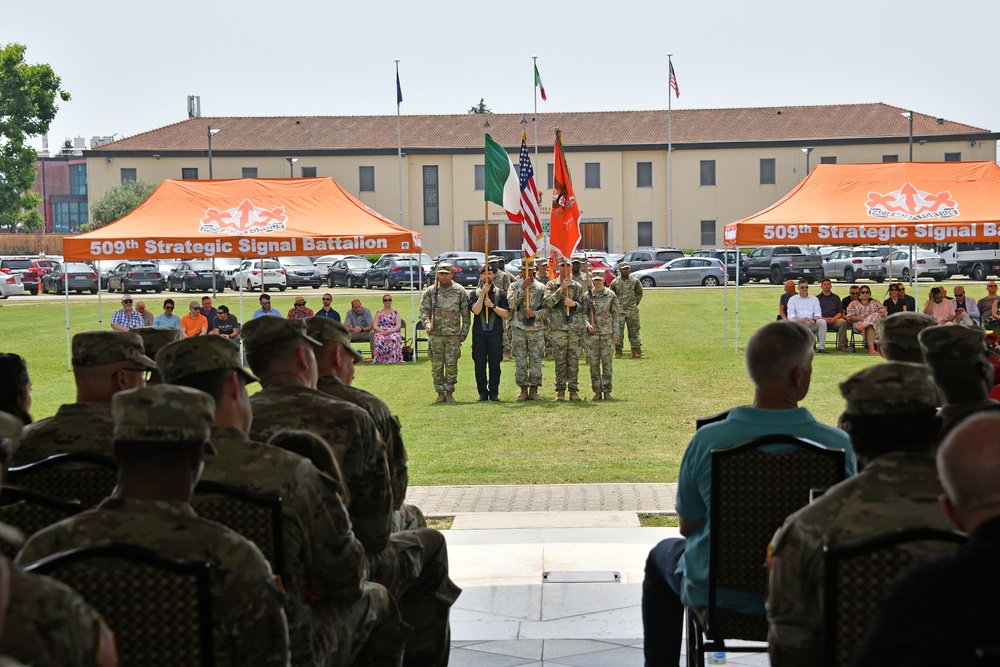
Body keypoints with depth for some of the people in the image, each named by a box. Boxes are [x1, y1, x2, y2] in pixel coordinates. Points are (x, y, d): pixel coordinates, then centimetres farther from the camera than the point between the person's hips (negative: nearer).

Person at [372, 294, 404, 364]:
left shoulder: (395, 312, 15)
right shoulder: (379, 313, 17)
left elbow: (398, 325, 4)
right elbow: (375, 326, 7)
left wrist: (390, 331, -14)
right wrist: (382, 331, -13)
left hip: (393, 332, 0)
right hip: (380, 332, 0)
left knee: (393, 339, -38)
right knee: (380, 339, -37)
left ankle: (393, 358, -37)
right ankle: (380, 359, -36)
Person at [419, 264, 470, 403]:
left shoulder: (460, 291, 4)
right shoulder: (430, 291, 6)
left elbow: (465, 314, 6)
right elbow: (424, 310, 4)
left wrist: (464, 333, 2)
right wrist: (427, 324, -14)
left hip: (453, 334, -1)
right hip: (435, 334, 1)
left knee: (451, 364, -1)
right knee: (437, 365, 2)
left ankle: (449, 392, 10)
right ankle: (440, 393, 11)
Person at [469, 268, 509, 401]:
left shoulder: (500, 293, 7)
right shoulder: (475, 293, 7)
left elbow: (506, 314, 0)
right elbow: (476, 310, -10)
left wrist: (492, 305, -11)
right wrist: (483, 294, -12)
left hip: (495, 333, 0)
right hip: (479, 334, 0)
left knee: (495, 364, 2)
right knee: (480, 364, 2)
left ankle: (494, 392, 9)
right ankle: (482, 393, 10)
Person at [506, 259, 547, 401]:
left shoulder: (541, 287, 7)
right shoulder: (515, 286, 6)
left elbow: (546, 308, 3)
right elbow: (511, 304, -9)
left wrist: (535, 314, -14)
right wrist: (522, 288, -16)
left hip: (536, 328, 0)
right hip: (519, 328, 0)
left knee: (536, 360, 0)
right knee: (520, 361, 1)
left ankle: (534, 390, 5)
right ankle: (523, 390, 7)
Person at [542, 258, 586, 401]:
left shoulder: (577, 287, 12)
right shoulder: (551, 285, 6)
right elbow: (548, 302, -10)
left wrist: (574, 304, -7)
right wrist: (561, 288, -14)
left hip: (575, 327, 2)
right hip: (558, 328, -2)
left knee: (574, 360, 1)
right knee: (560, 360, 0)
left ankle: (573, 390, 6)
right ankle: (560, 390, 5)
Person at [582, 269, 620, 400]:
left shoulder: (611, 295, 3)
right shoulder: (587, 296, 5)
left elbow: (616, 315, 6)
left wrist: (616, 333, 0)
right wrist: (588, 325, -12)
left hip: (607, 334, -1)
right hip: (591, 334, 1)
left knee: (607, 363, -1)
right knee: (594, 364, 2)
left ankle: (607, 391, 5)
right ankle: (597, 392, 9)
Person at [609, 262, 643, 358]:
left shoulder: (635, 281, 2)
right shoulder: (615, 282, -1)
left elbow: (639, 293, 15)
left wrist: (635, 303, 11)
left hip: (632, 310, 1)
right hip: (619, 310, -1)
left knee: (634, 330, 3)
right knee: (618, 331, -3)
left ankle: (635, 350, 9)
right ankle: (618, 351, 2)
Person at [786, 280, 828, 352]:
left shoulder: (814, 299, 18)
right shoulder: (792, 299, 11)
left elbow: (818, 313, 7)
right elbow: (790, 315, -2)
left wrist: (814, 320, -18)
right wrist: (800, 320, -23)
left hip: (811, 324, 2)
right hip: (798, 324, -2)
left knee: (822, 322, -28)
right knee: (791, 322, -35)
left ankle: (821, 347, -27)